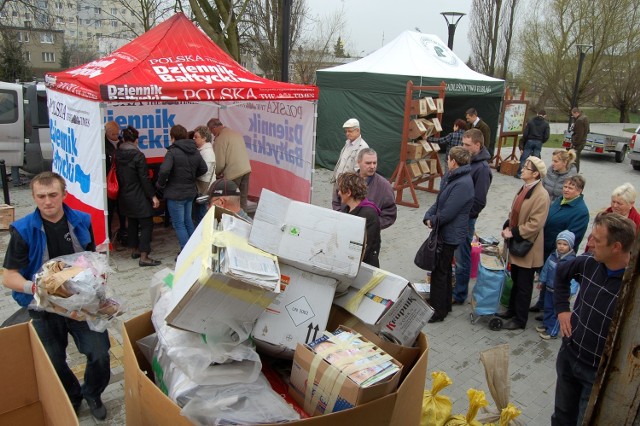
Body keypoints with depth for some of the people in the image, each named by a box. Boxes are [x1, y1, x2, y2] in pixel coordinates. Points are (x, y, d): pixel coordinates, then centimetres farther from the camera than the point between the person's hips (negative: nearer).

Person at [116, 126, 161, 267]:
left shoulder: (117, 155, 2)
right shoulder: (138, 156, -17)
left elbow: (118, 175, 8)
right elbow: (144, 179, -17)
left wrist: (123, 188, 18)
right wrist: (153, 196, -11)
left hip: (125, 196, 7)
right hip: (139, 197, -7)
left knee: (132, 223, 20)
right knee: (147, 225, -2)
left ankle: (134, 250, 31)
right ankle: (143, 257, -5)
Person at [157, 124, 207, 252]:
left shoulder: (172, 152, -17)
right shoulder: (195, 151, 4)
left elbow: (164, 171, -29)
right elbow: (203, 169, 12)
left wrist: (160, 184, -12)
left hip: (175, 194, -7)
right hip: (190, 192, 7)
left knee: (178, 224, 4)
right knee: (188, 221, 21)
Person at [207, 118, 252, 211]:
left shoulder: (220, 139, -11)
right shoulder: (236, 133, 12)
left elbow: (220, 163, -12)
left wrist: (217, 173, 9)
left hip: (233, 173, -7)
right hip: (246, 169, 7)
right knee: (242, 199, 14)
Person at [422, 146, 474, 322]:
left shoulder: (463, 184, -25)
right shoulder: (451, 177, 5)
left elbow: (447, 213, -25)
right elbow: (439, 201, 10)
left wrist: (433, 221, -8)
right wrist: (429, 216, -5)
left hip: (449, 235, -9)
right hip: (444, 231, 10)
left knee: (439, 272, 2)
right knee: (444, 269, 21)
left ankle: (438, 311, 16)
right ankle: (444, 304, 37)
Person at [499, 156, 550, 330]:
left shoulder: (541, 195, -20)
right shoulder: (524, 189, 6)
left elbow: (535, 224, -24)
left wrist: (514, 233, -19)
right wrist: (507, 227, -1)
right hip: (516, 244, 8)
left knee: (524, 285, 6)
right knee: (515, 281, 22)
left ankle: (520, 319, 20)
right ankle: (512, 310, 37)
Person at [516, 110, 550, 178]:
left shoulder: (530, 121, 0)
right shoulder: (546, 124, 1)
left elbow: (525, 134, -4)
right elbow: (546, 136, -3)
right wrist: (541, 142, 14)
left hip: (530, 141, -1)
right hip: (539, 143, 1)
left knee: (524, 158, 2)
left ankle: (519, 174, 1)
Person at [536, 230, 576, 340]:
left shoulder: (572, 261, -22)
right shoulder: (553, 255, -3)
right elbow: (546, 268, 8)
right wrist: (542, 281, 13)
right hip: (549, 288, 6)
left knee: (557, 312, 8)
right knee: (548, 308, 23)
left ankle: (552, 332, 18)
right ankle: (546, 324, 40)